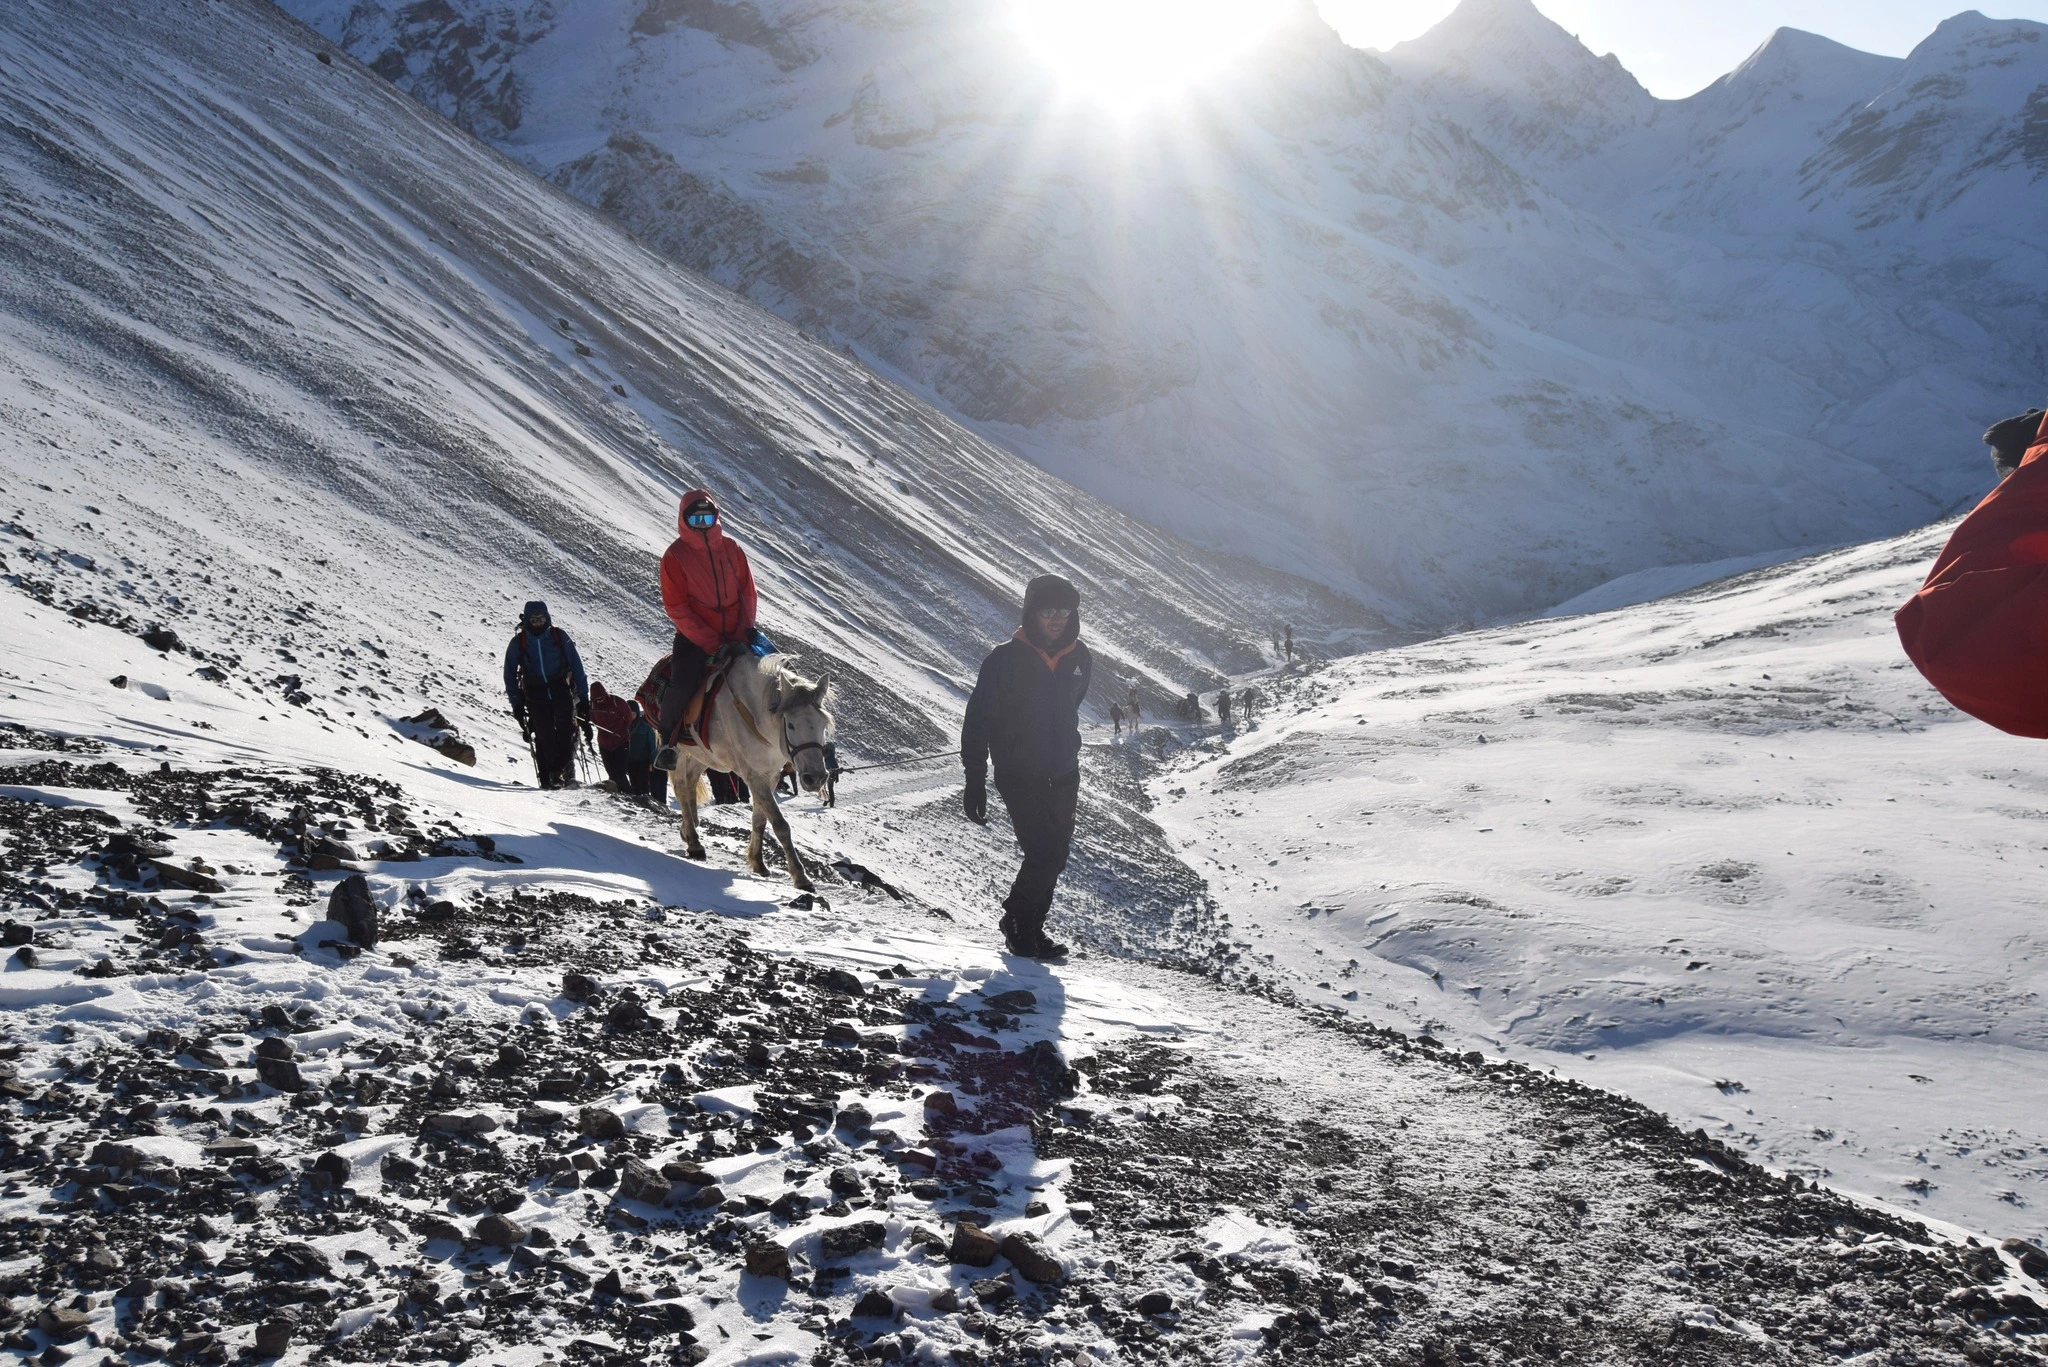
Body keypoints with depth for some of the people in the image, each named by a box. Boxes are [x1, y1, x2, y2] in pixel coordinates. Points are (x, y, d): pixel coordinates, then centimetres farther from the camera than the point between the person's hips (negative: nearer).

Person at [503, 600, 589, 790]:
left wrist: (583, 697, 1)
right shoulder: (518, 642, 4)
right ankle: (549, 779, -5)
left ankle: (566, 769, -16)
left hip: (560, 688, 0)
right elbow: (510, 674, 11)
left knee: (566, 730, -19)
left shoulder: (559, 636, 2)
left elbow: (576, 666, 5)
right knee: (544, 737, -8)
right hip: (535, 694, 0)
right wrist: (516, 703, 6)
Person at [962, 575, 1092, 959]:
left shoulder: (1080, 660, 3)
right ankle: (1018, 923, 9)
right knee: (1044, 854, -13)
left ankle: (1031, 928, 22)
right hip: (1019, 777, -5)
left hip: (1063, 776, 5)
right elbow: (978, 721, -8)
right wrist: (975, 780, -11)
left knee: (1055, 858, 7)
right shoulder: (1006, 659, -11)